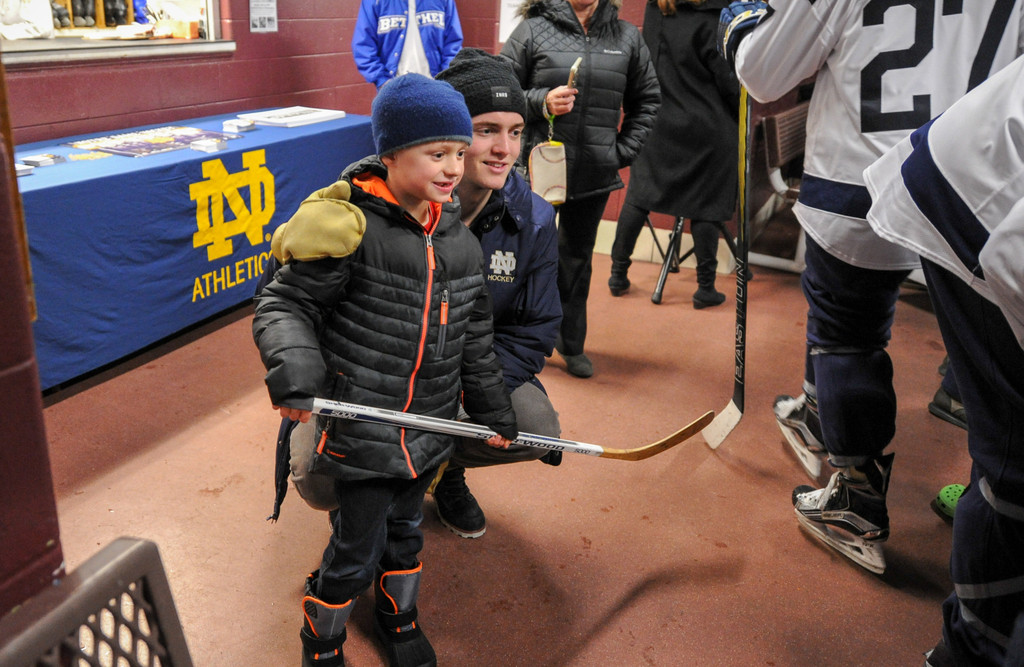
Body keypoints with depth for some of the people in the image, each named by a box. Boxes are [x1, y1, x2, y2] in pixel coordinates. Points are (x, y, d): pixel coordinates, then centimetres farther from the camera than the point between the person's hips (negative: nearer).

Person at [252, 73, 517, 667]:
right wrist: (293, 372, -33)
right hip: (362, 432, -6)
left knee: (405, 528, 23)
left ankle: (399, 617, 49)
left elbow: (474, 332, 12)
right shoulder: (353, 227, -19)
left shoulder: (458, 237, 3)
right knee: (357, 549, 6)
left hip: (429, 426, 6)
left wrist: (493, 408, 17)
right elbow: (283, 304, -15)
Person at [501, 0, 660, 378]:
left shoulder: (626, 36, 6)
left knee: (578, 258, 15)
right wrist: (541, 102, -18)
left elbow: (647, 99, 15)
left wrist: (623, 151, 5)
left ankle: (571, 344, 30)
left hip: (595, 175, 3)